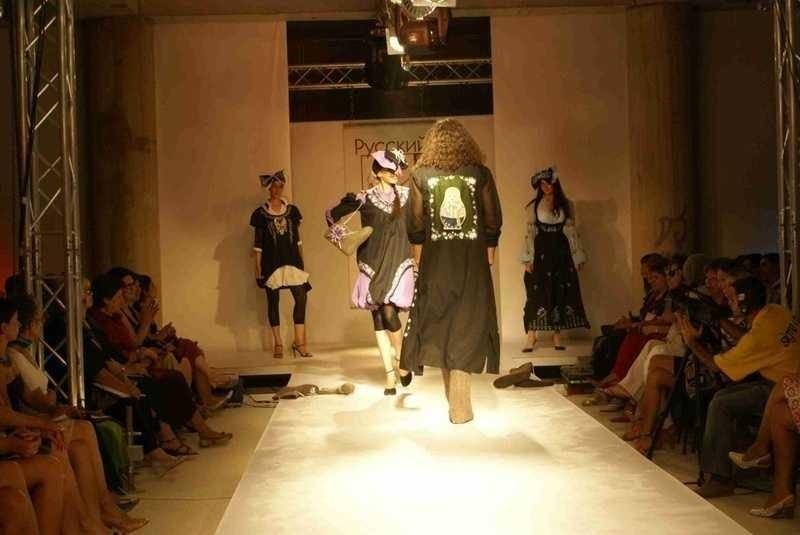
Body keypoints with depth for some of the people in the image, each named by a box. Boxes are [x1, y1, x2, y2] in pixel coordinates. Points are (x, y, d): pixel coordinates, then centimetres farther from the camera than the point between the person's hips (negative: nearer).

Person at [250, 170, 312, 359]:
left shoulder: (292, 210, 8)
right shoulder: (260, 214, 1)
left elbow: (298, 239, 12)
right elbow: (258, 244, 2)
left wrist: (301, 261, 8)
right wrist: (258, 269, -2)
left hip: (292, 260, 2)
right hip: (271, 263, -2)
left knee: (301, 298, -8)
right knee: (273, 301, 3)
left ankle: (299, 342, -1)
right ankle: (277, 344, 11)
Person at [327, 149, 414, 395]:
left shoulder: (407, 195, 4)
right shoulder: (365, 198, -1)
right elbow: (331, 215, 5)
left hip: (399, 262, 0)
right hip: (374, 264, 0)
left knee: (389, 310, -16)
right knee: (378, 316, 0)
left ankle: (400, 360, 6)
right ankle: (390, 375, 5)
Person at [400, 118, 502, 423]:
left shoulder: (421, 175, -1)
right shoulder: (480, 174, -2)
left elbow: (415, 224, 1)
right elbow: (493, 221, 1)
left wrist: (418, 256, 12)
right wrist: (489, 253, 13)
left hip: (435, 259, 1)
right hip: (472, 259, -1)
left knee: (439, 322, 13)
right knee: (466, 327, 4)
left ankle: (454, 396, 20)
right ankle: (460, 407, 5)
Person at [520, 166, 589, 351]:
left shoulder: (566, 205, 8)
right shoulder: (534, 205, 3)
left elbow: (572, 231, 8)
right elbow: (530, 232, -1)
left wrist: (578, 257, 4)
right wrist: (528, 258, -9)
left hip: (561, 252, 2)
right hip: (541, 252, -2)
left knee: (561, 292, 1)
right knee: (538, 293, -5)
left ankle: (557, 336, 6)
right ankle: (531, 336, -4)